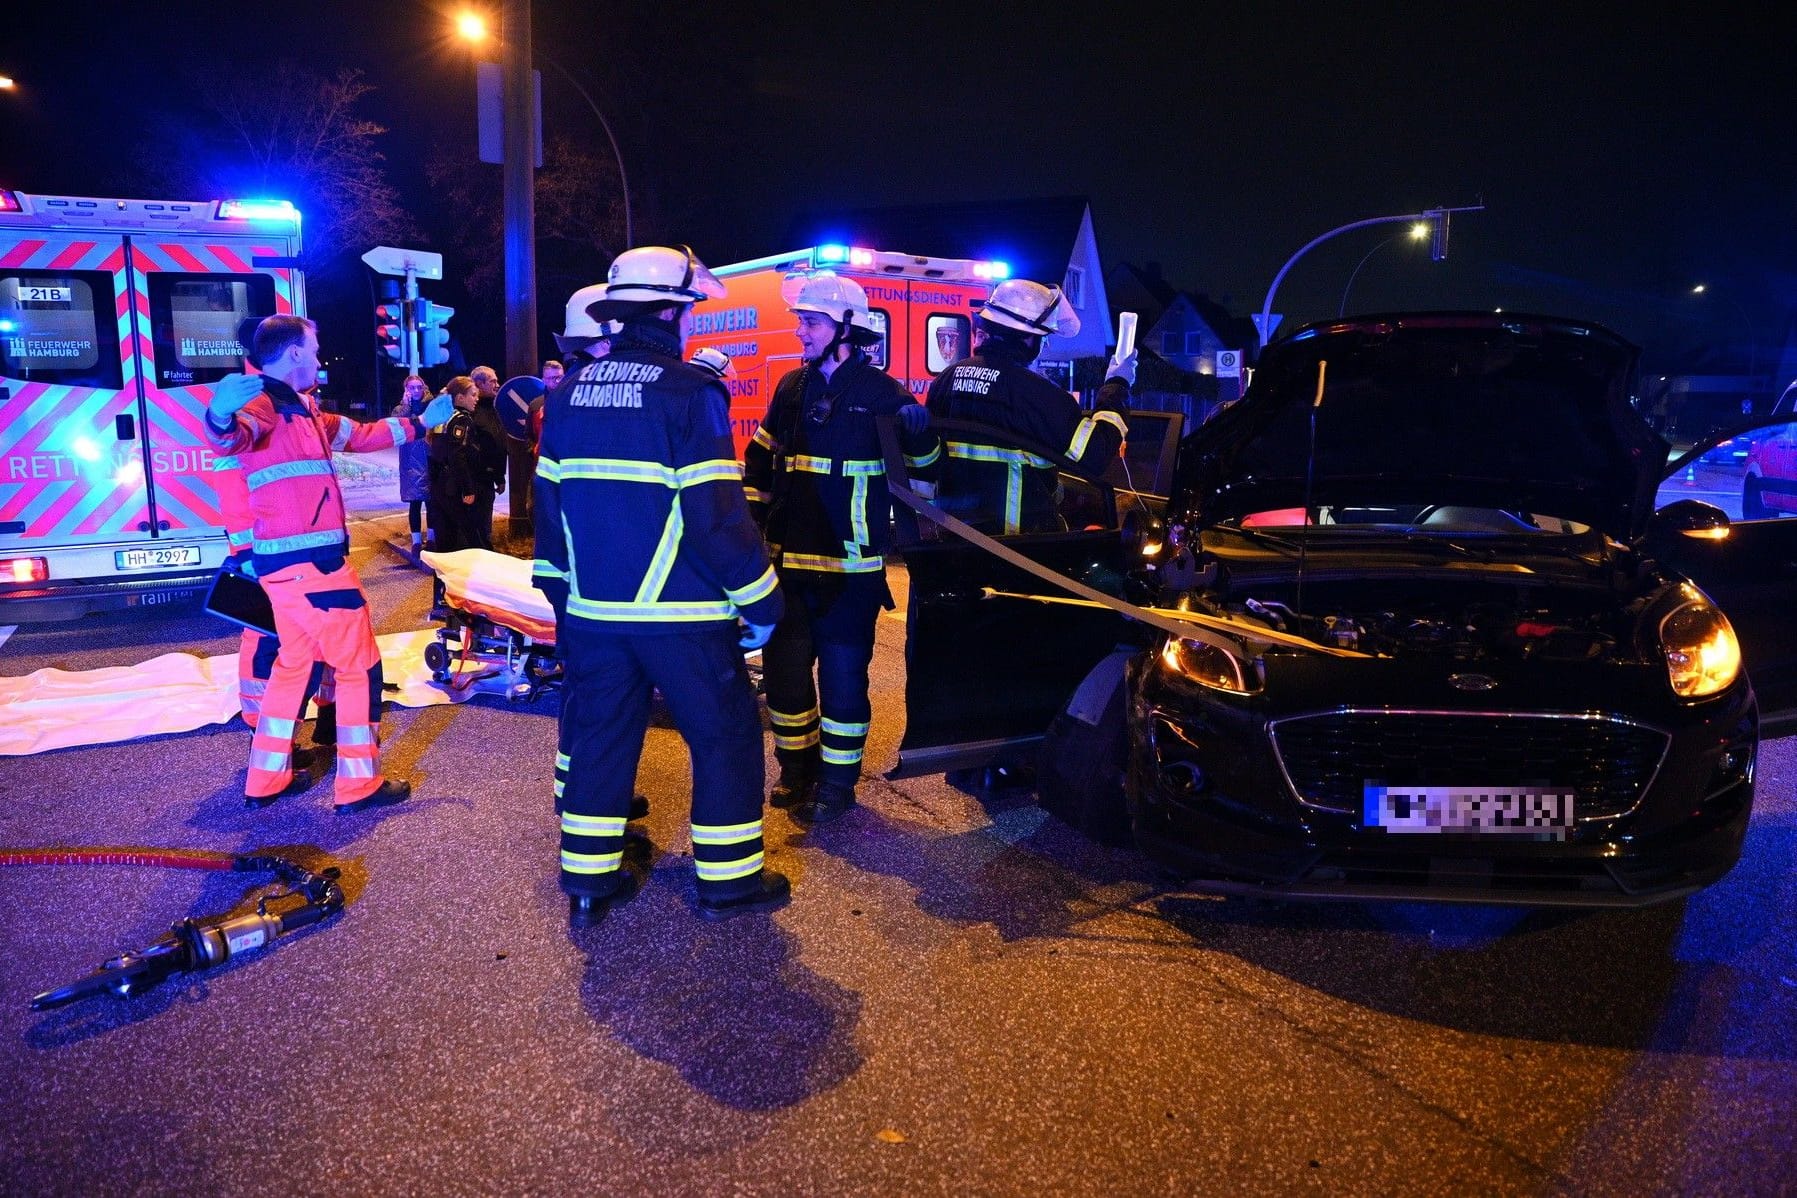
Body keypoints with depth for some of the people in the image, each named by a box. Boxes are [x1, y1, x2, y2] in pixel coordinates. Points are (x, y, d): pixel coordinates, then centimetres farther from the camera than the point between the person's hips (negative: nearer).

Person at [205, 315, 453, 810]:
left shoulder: (303, 409, 18)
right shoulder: (262, 402, -11)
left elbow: (360, 435, 33)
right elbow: (238, 434, -35)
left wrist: (418, 423, 41)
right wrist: (221, 417, -57)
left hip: (294, 560, 10)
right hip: (307, 561, -10)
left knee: (296, 663, 20)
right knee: (360, 664, -1)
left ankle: (267, 778, 29)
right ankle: (359, 784, 7)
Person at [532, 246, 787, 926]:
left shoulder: (570, 392, 8)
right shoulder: (690, 392, -12)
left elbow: (550, 501, 12)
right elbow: (718, 515, -17)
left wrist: (560, 591, 21)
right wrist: (760, 601, -7)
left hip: (592, 613, 6)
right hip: (680, 614, -6)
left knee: (599, 736, 16)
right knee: (725, 737, 9)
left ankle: (587, 881, 24)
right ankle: (728, 878, 17)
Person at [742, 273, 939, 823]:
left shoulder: (880, 392, -6)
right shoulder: (792, 388, 10)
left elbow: (924, 465, 3)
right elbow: (759, 458, 21)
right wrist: (753, 515, 15)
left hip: (850, 566, -5)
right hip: (789, 560, 6)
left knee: (842, 674, 1)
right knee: (783, 666, 12)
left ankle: (837, 782, 15)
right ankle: (797, 768, 30)